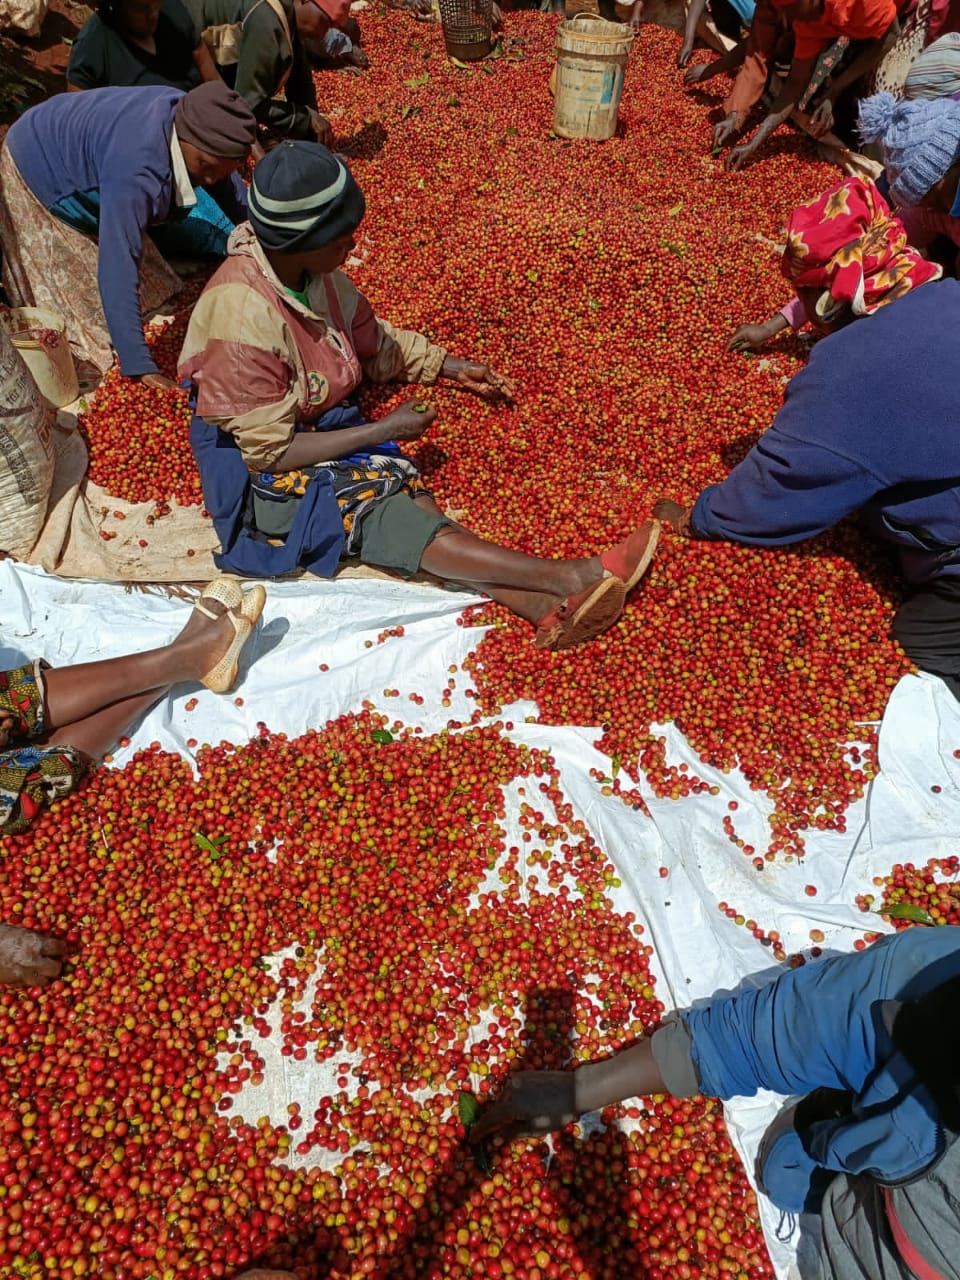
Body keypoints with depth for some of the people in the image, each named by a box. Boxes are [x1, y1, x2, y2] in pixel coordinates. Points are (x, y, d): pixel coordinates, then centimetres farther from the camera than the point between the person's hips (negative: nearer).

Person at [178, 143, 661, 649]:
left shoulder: (316, 272, -3)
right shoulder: (242, 315, -26)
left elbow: (375, 345, 16)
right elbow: (270, 451, -23)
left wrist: (453, 368, 8)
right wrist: (384, 431, -19)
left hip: (323, 427, 7)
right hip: (260, 475, -7)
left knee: (414, 506, -21)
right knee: (394, 518, -27)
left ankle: (543, 607, -35)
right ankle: (574, 577, -33)